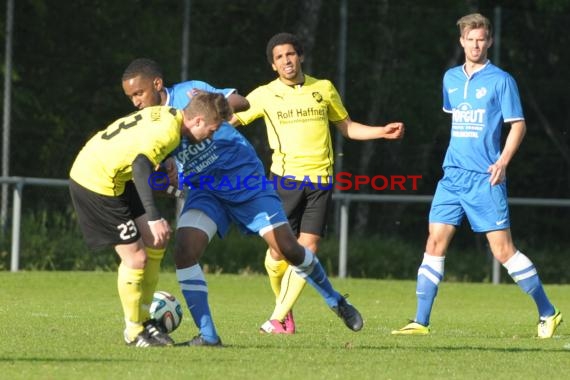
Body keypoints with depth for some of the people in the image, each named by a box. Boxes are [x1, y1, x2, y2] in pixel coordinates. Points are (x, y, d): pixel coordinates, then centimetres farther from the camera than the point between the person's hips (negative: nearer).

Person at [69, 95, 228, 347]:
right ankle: (134, 332, 11)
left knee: (156, 240, 10)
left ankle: (143, 318, 19)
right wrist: (153, 218, -36)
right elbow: (141, 166, -33)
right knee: (136, 258, -5)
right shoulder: (169, 131, -23)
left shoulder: (166, 115, 5)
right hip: (96, 182, -10)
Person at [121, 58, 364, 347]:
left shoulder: (189, 92, -13)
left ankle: (335, 301, 20)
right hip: (205, 190, 4)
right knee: (184, 251, -20)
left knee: (288, 249, -6)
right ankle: (207, 335, -14)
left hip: (245, 180, -4)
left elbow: (242, 103, -19)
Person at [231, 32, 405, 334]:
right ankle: (285, 308, 22)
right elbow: (229, 119, 3)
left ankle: (278, 319, -4)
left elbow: (346, 126, 21)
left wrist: (382, 132, 10)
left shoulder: (324, 89, 10)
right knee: (279, 250, -5)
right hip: (285, 179, -1)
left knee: (307, 248, -9)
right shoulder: (265, 95, 3)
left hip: (320, 179, 1)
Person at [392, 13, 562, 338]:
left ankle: (548, 313, 5)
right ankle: (421, 322, 0)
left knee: (503, 250, -7)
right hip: (453, 175, 5)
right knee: (435, 244, -2)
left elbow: (518, 124, -5)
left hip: (485, 178, -5)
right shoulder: (451, 79, 13)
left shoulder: (501, 80, -4)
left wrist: (503, 161, -17)